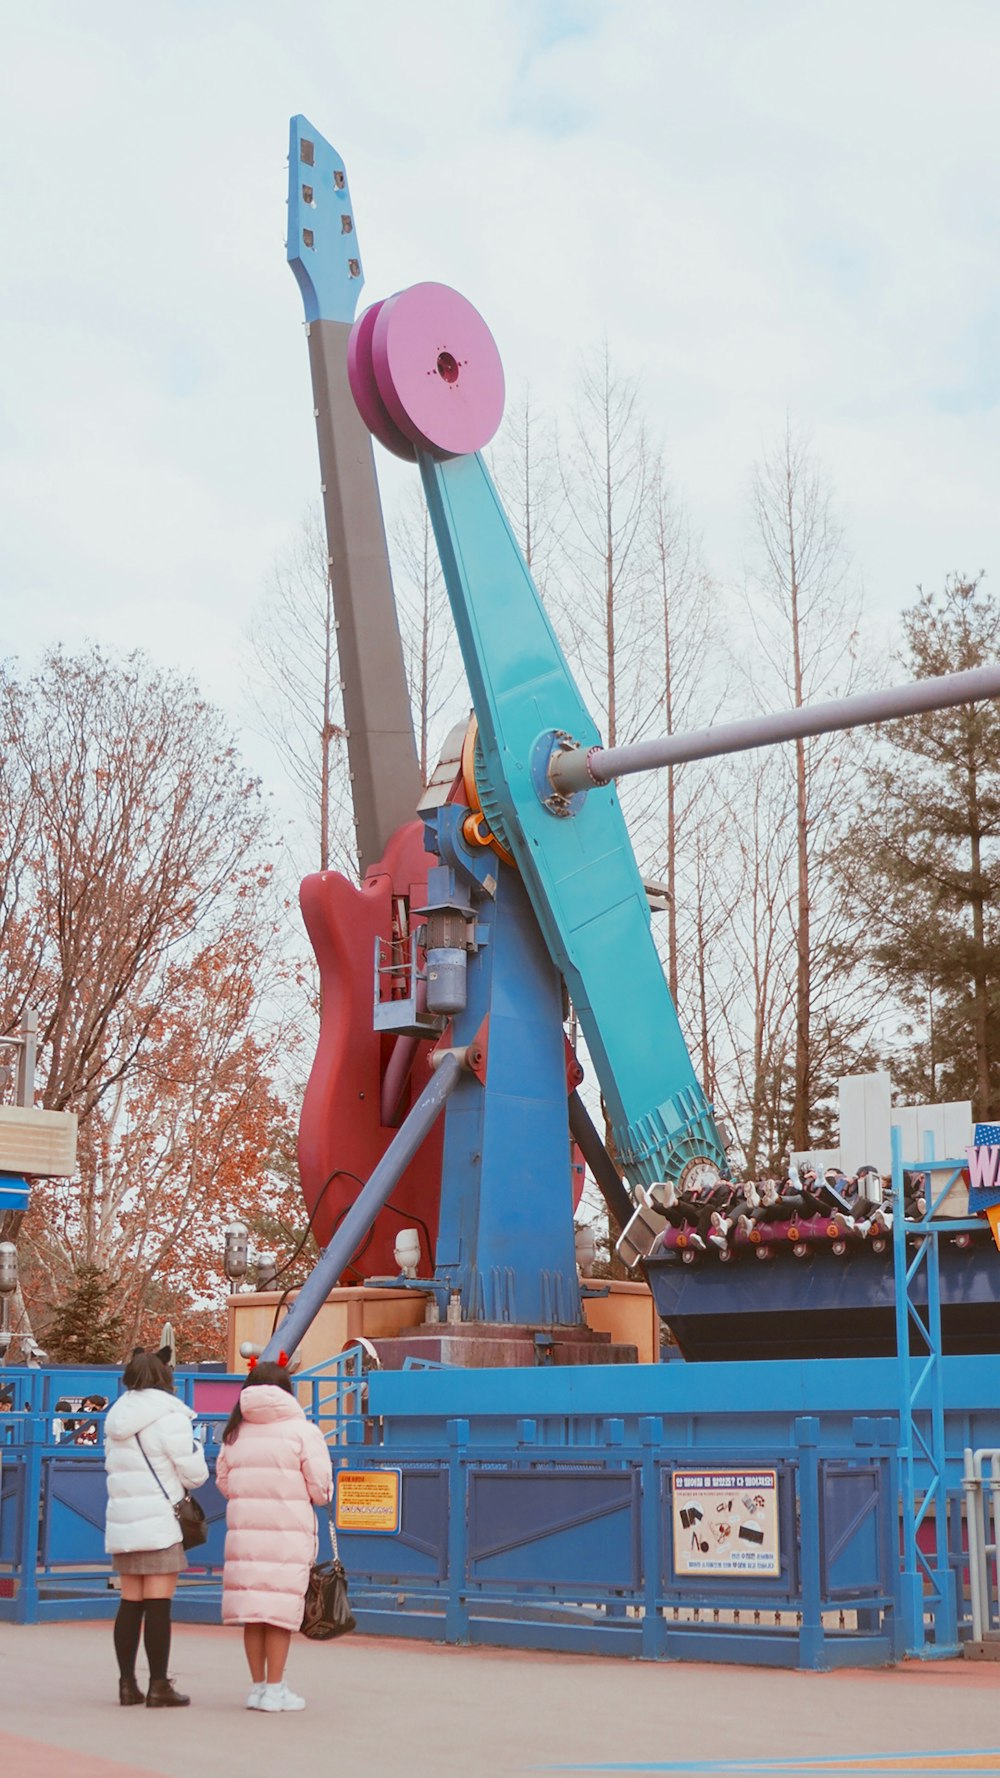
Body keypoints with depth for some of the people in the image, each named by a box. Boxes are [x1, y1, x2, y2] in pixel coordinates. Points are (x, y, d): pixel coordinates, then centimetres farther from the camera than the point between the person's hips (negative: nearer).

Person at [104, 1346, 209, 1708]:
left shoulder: (117, 1416, 13)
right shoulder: (168, 1415, -10)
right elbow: (194, 1473, -9)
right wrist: (194, 1447, 9)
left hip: (122, 1522, 7)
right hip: (159, 1521, -7)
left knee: (130, 1602, 11)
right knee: (158, 1603, -4)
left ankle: (127, 1683, 13)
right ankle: (159, 1686, -2)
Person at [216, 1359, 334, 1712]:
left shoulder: (234, 1432, 8)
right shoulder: (302, 1430, -5)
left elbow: (223, 1482, 11)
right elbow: (320, 1485, -7)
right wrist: (313, 1497, 15)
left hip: (244, 1529, 4)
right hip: (287, 1530, -4)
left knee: (252, 1607, 9)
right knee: (282, 1608, 1)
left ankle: (258, 1687, 14)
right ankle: (275, 1690, 2)